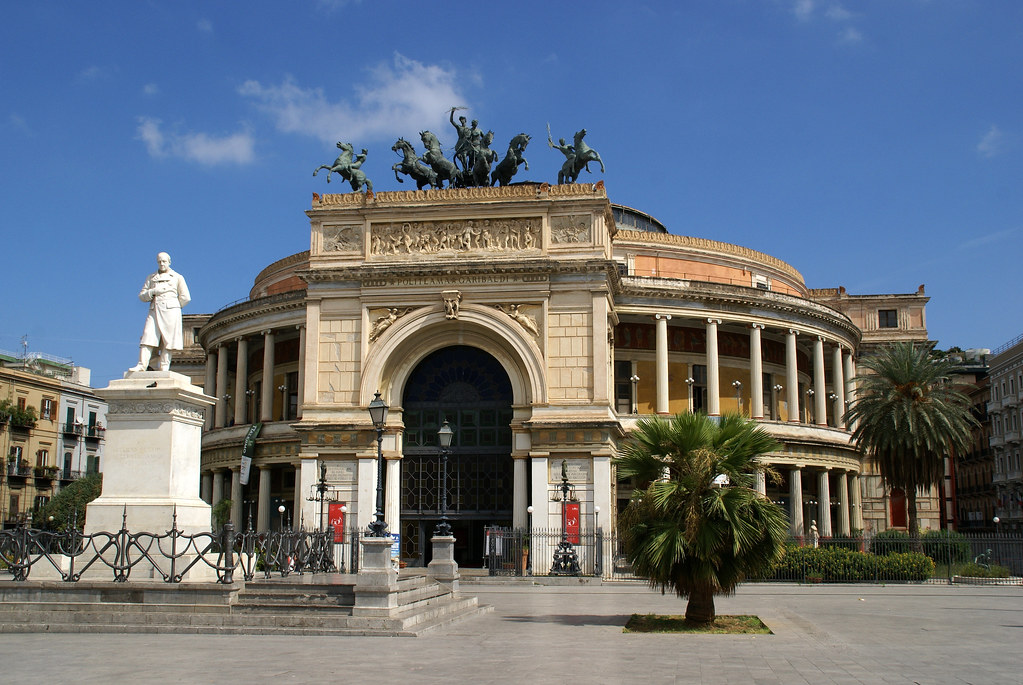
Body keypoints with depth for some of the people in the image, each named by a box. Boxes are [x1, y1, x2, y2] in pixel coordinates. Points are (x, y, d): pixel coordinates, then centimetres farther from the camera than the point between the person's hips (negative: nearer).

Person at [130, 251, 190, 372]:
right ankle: (142, 365, -19)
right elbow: (142, 296, 12)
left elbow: (185, 297, 7)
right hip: (154, 311, 2)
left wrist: (173, 306, 9)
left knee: (168, 340, -8)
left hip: (170, 311, -2)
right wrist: (154, 291, -4)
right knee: (148, 336, -12)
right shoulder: (151, 278, 20)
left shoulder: (177, 277, 12)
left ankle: (164, 367, -9)